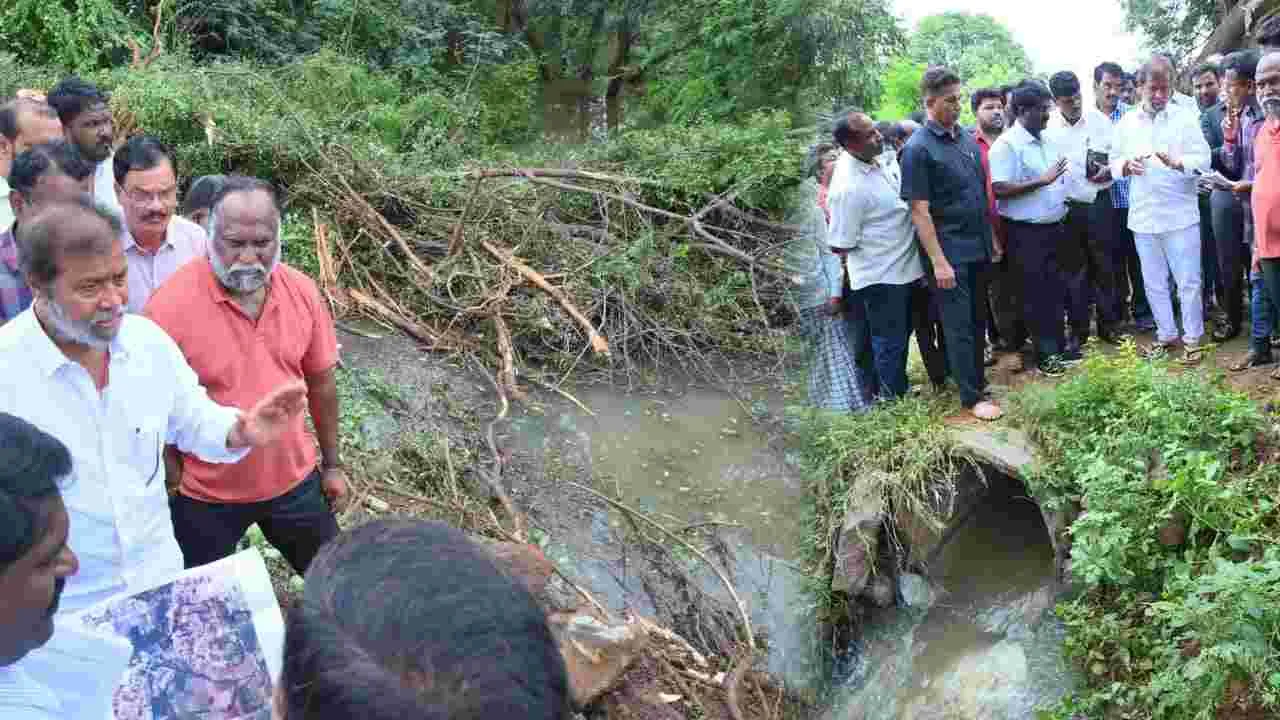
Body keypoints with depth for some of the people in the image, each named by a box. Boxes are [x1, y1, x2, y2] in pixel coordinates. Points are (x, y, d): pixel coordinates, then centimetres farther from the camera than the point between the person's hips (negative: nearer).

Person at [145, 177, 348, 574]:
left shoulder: (303, 292, -9)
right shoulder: (170, 306, -22)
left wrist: (332, 463, 9)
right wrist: (169, 491, -9)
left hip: (294, 479, 3)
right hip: (205, 494, -3)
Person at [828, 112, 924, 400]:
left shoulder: (875, 159, -2)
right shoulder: (848, 188, -28)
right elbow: (841, 246, -21)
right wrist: (872, 248, -8)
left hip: (902, 267, 8)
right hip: (880, 276, -8)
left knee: (900, 335, 22)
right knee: (890, 342, 7)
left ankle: (898, 388, 38)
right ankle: (894, 401, 23)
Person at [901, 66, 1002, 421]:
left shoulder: (966, 138, 7)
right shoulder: (918, 149, -13)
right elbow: (919, 210, -15)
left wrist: (993, 239, 14)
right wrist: (938, 262, -18)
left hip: (979, 248, 7)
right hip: (950, 254, -6)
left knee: (977, 321, 16)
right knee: (959, 326, 1)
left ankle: (977, 379, 30)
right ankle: (972, 397, 10)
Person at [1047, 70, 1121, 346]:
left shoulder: (1099, 119, -2)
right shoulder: (1047, 127, -6)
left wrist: (1108, 172, -16)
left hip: (1098, 202, 1)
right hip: (1066, 207, -1)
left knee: (1104, 266, 9)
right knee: (1073, 270, 8)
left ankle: (1108, 323, 22)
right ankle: (1078, 329, 18)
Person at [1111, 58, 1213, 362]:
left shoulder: (1185, 118, -3)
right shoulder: (1126, 123, 6)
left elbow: (1203, 159, -8)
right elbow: (1114, 160, 10)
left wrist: (1176, 162, -27)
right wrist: (1126, 165, -13)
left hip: (1180, 215, -3)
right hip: (1143, 216, 3)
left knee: (1188, 281, 2)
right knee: (1153, 283, 13)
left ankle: (1192, 338, 14)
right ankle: (1166, 334, 27)